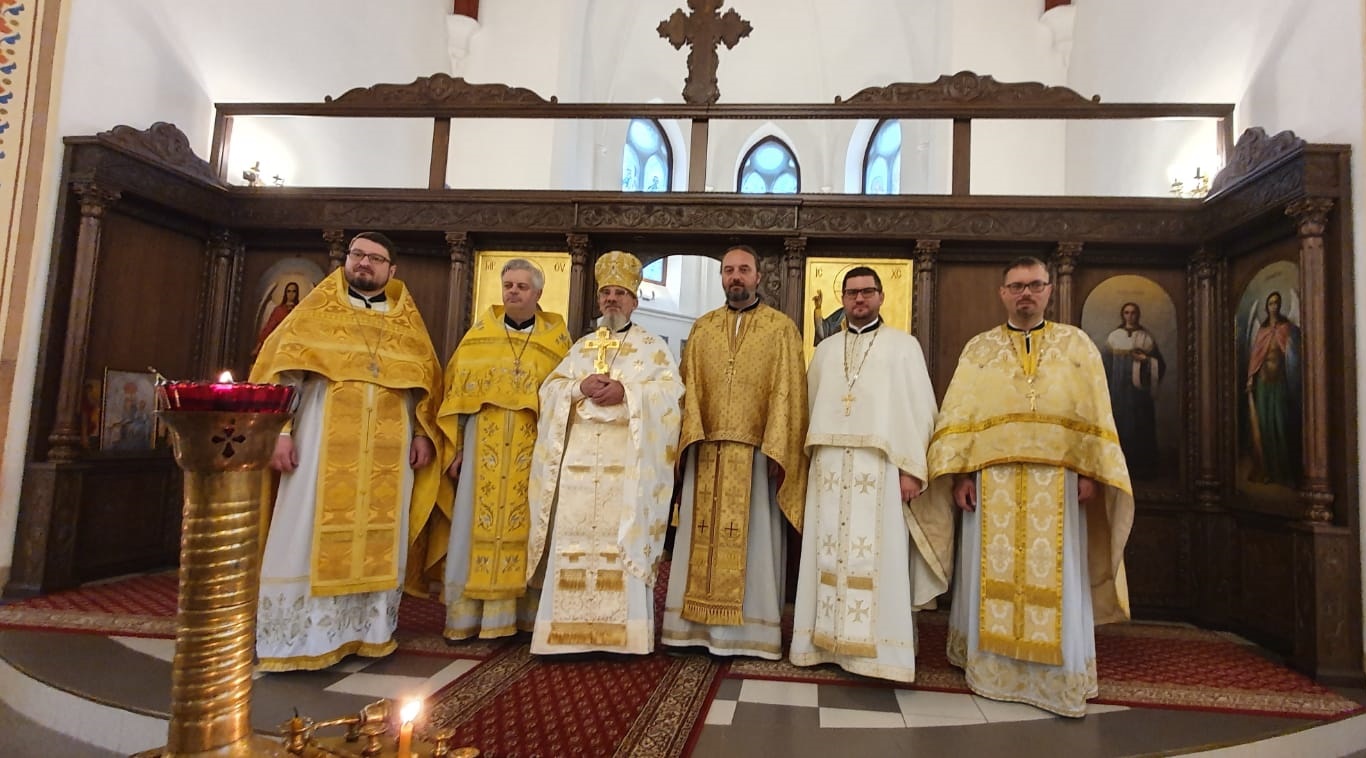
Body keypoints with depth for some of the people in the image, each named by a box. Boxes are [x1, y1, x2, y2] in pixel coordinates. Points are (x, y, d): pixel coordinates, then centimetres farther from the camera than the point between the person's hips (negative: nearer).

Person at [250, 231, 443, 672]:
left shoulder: (408, 320, 13)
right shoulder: (318, 308, 7)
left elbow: (426, 380, 14)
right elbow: (280, 366, 1)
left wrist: (423, 434, 3)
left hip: (388, 451, 2)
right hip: (323, 443, -2)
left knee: (379, 542, 5)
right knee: (309, 536, -1)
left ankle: (368, 633, 16)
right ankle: (295, 638, 8)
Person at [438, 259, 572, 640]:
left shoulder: (556, 340, 4)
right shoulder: (478, 335, 8)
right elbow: (456, 394, 6)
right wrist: (454, 449, 1)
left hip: (533, 450, -1)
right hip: (483, 447, 1)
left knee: (524, 527, 3)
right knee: (475, 527, 3)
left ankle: (519, 614, 13)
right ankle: (467, 615, 12)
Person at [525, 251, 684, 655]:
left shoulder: (653, 347, 10)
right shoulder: (581, 347, 20)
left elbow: (671, 391, -4)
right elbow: (550, 388, 12)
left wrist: (627, 392, -18)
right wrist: (580, 387, -9)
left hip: (628, 458, -3)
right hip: (579, 455, 4)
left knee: (623, 539, -7)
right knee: (575, 538, 0)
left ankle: (620, 631, -1)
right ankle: (571, 629, 7)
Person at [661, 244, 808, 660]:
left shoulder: (781, 328, 4)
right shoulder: (702, 328, 15)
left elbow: (788, 392, -2)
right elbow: (689, 386, 9)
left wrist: (776, 451, -11)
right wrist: (692, 435, -5)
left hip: (755, 452, -3)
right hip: (706, 450, 3)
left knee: (753, 539, 1)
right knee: (702, 535, 6)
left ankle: (750, 630, 11)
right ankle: (699, 624, 15)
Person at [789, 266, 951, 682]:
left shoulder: (903, 346, 6)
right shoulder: (825, 350, 17)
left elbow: (918, 408, 0)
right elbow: (810, 407, 14)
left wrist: (912, 468, -9)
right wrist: (810, 460, 5)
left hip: (880, 468, -3)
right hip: (830, 468, 4)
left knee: (878, 559, -3)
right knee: (829, 555, 5)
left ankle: (878, 648, 4)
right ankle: (828, 641, 13)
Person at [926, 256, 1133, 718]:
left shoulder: (1077, 345, 9)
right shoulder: (979, 349, 8)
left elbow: (1095, 416, 5)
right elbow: (959, 416, 2)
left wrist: (1091, 472, -4)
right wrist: (961, 473, -6)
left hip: (1057, 480, 0)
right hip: (993, 479, 0)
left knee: (1056, 578, 3)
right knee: (994, 572, 5)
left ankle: (1060, 678, 15)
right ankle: (993, 668, 17)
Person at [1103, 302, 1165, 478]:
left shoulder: (1146, 337, 5)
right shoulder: (1113, 337, 6)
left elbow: (1159, 363, 6)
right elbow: (1105, 364, 5)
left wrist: (1145, 360, -14)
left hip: (1139, 389, 0)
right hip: (1118, 389, 0)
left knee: (1140, 425, -1)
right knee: (1120, 424, -1)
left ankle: (1141, 465, 5)